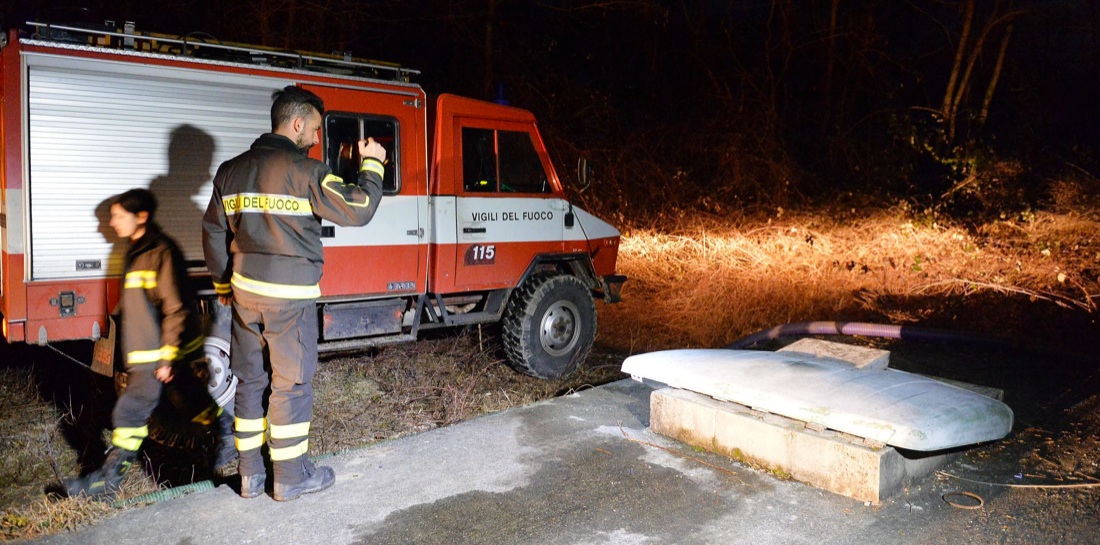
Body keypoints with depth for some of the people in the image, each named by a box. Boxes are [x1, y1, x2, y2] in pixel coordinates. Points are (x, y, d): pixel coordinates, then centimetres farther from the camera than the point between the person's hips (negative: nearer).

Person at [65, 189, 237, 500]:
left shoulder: (162, 251, -17)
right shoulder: (136, 251, 13)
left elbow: (177, 308, -19)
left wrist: (168, 357, -19)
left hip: (167, 350, -9)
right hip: (147, 352, 9)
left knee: (130, 412, -4)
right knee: (193, 399, 17)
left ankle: (107, 482, 5)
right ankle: (230, 435, 32)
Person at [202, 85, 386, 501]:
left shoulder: (231, 170, 10)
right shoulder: (306, 172, -13)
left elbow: (213, 231, 16)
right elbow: (357, 211, -14)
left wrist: (224, 284, 25)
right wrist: (372, 164, 1)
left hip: (246, 292, 7)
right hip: (290, 296, -7)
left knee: (250, 380, 15)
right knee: (291, 384, 4)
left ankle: (250, 474, 24)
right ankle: (291, 477, 16)